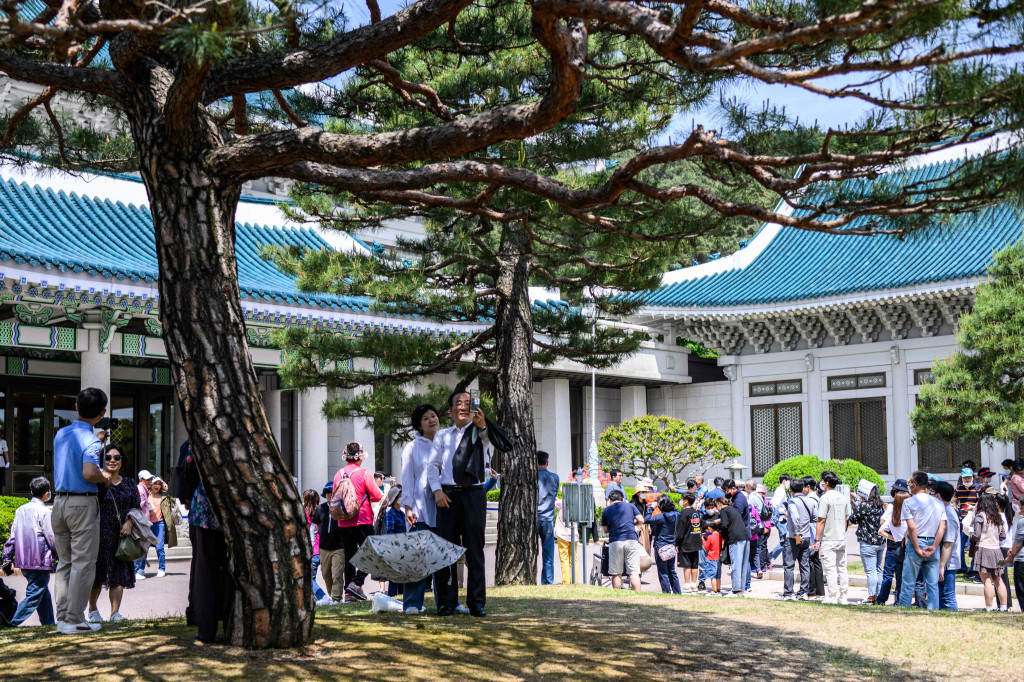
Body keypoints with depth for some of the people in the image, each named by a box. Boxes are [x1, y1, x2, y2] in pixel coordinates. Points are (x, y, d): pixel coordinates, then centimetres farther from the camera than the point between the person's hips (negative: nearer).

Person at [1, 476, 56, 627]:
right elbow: (52, 538, -9)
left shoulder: (20, 510, 10)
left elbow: (12, 536, 11)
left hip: (23, 562, 7)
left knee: (44, 593, 17)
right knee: (34, 596, -5)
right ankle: (13, 622, -14)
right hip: (41, 561, -7)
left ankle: (48, 623, 21)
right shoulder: (44, 512, -9)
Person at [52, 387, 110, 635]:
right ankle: (74, 619, -1)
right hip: (83, 503, -8)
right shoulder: (90, 440, -14)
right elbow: (89, 473, -30)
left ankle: (62, 616, 14)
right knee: (83, 563, -2)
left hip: (60, 502, 8)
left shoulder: (60, 434, 10)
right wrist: (104, 477, -9)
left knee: (65, 563, 13)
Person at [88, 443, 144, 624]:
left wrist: (129, 522, -3)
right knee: (97, 574, 1)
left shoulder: (130, 484, 14)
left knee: (119, 574, 0)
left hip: (122, 535, 4)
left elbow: (137, 507, 13)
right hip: (100, 534, -3)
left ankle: (115, 612, 2)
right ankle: (92, 609, 22)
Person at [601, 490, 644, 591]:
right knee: (634, 572, 0)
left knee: (616, 573, 6)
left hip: (615, 542, 0)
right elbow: (641, 520, 7)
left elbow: (606, 530, 11)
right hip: (631, 540, 0)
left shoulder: (606, 510, 11)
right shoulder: (630, 506, 12)